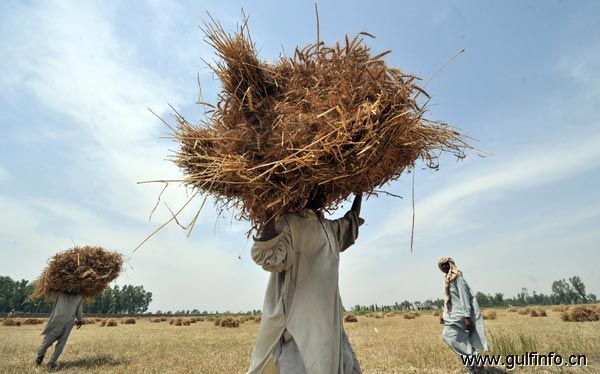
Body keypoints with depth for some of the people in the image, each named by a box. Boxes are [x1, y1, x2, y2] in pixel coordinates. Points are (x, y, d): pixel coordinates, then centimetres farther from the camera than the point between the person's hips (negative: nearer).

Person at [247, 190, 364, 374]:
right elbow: (266, 256, -23)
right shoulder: (288, 222, -8)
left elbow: (352, 222, 35)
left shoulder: (329, 227, 14)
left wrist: (359, 193, 40)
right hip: (297, 317, -7)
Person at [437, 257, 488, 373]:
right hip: (454, 313, 9)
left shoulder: (457, 277, -13)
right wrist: (443, 314, 18)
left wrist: (467, 316, -24)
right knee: (462, 339, 10)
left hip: (459, 313, -9)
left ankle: (471, 357, -3)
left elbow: (464, 297, -20)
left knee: (448, 336, -11)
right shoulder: (448, 279, 15)